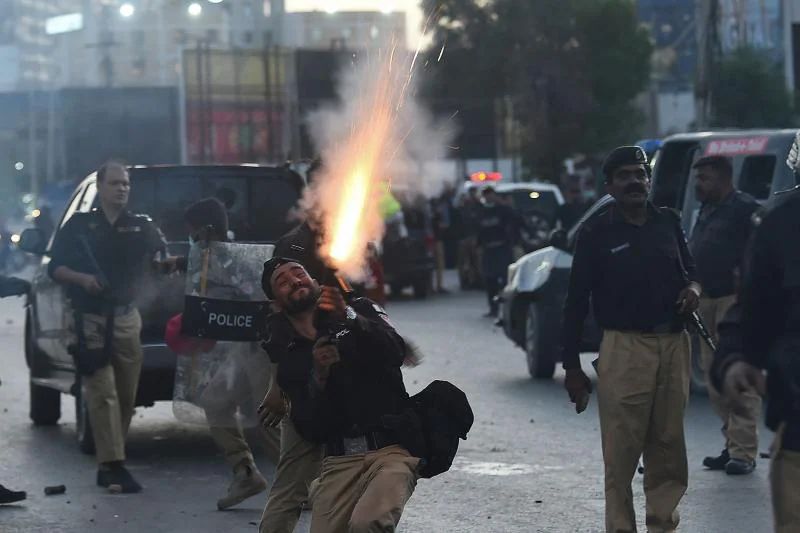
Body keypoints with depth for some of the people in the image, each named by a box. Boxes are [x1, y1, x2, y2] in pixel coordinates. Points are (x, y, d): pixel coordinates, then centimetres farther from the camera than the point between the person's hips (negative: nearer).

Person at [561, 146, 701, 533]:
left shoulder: (668, 222, 13)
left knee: (669, 447, 7)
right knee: (622, 451, -7)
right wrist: (571, 367, -1)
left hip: (674, 345, 4)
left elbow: (689, 268, 26)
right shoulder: (596, 234, 1)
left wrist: (693, 287, 0)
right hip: (625, 348, -4)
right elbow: (576, 302, 2)